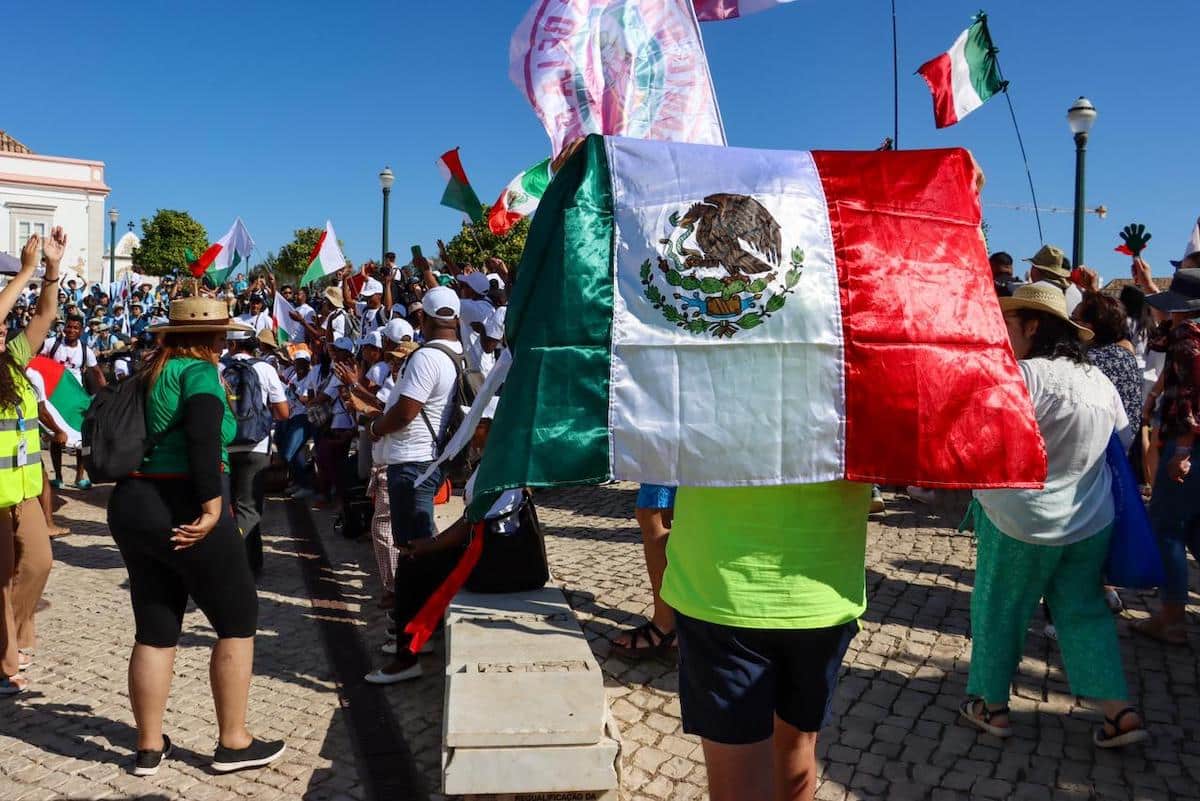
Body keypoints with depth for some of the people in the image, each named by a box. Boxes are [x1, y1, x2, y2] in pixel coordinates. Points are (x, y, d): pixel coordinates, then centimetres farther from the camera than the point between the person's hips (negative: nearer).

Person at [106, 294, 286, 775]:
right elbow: (203, 436, -26)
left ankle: (149, 748, 24)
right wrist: (212, 505, -24)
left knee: (155, 629, 15)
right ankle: (233, 743, 13)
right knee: (238, 618, 6)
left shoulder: (149, 374, 13)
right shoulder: (198, 370, -10)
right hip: (181, 510, -8)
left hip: (131, 507, 8)